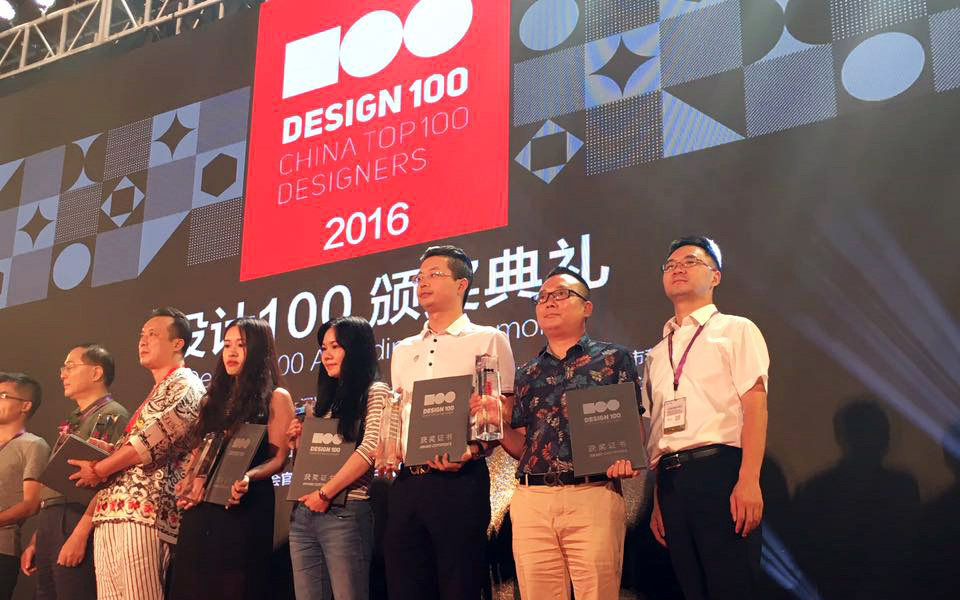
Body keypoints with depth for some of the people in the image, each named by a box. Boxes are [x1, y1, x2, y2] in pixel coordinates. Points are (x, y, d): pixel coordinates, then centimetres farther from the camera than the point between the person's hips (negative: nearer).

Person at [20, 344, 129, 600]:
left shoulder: (112, 416, -5)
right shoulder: (72, 423, 23)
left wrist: (80, 535, -22)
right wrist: (35, 541, 17)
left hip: (78, 524, -9)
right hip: (49, 527, 9)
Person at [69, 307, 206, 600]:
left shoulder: (184, 385, -2)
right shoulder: (157, 392, 28)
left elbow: (152, 441, -13)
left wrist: (101, 469, -4)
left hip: (141, 511, -10)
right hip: (111, 512, 10)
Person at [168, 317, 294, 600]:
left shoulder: (276, 398, 0)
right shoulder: (214, 398, 18)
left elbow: (279, 458, -7)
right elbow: (198, 451, 18)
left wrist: (248, 476, -26)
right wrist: (190, 481, -2)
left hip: (246, 505, -6)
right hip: (202, 507, 6)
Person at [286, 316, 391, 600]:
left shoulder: (376, 393, -2)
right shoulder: (326, 399, 20)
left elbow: (369, 450, -15)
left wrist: (325, 493, -17)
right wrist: (300, 440, 5)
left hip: (344, 513, -7)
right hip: (303, 513, 7)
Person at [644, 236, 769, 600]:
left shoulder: (735, 330, 6)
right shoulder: (657, 353, 21)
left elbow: (755, 405, -5)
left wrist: (748, 480, -17)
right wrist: (658, 500, 11)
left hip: (720, 470, -5)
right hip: (671, 479, 5)